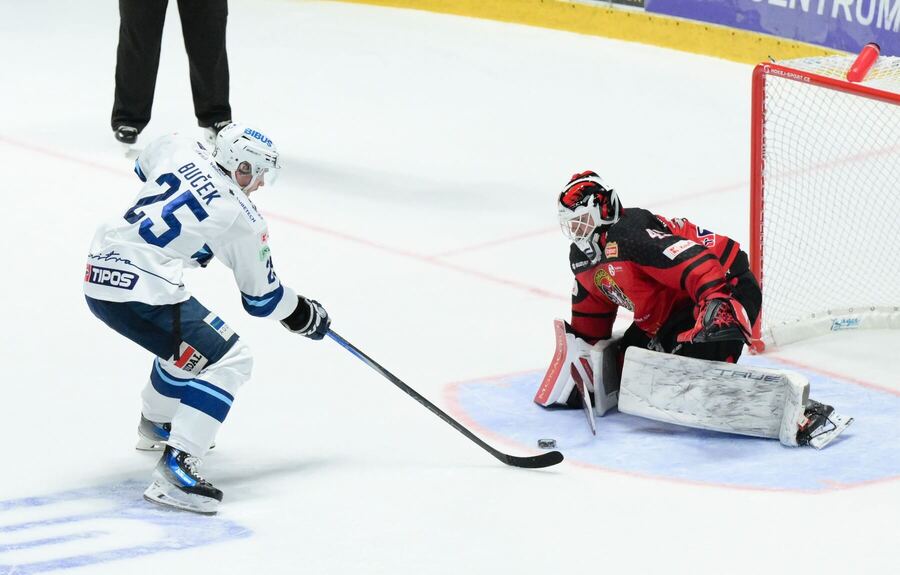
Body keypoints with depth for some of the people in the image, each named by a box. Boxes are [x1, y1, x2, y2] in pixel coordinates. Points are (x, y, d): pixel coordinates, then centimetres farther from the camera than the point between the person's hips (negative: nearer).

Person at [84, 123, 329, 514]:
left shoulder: (177, 149, 8)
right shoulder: (243, 221, -6)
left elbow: (144, 168, 34)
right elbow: (262, 299, 6)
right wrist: (303, 314, 24)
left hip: (99, 271, 9)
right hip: (142, 290, -9)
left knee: (186, 338, 31)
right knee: (228, 360, -5)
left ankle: (155, 425, 51)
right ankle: (175, 469, -17)